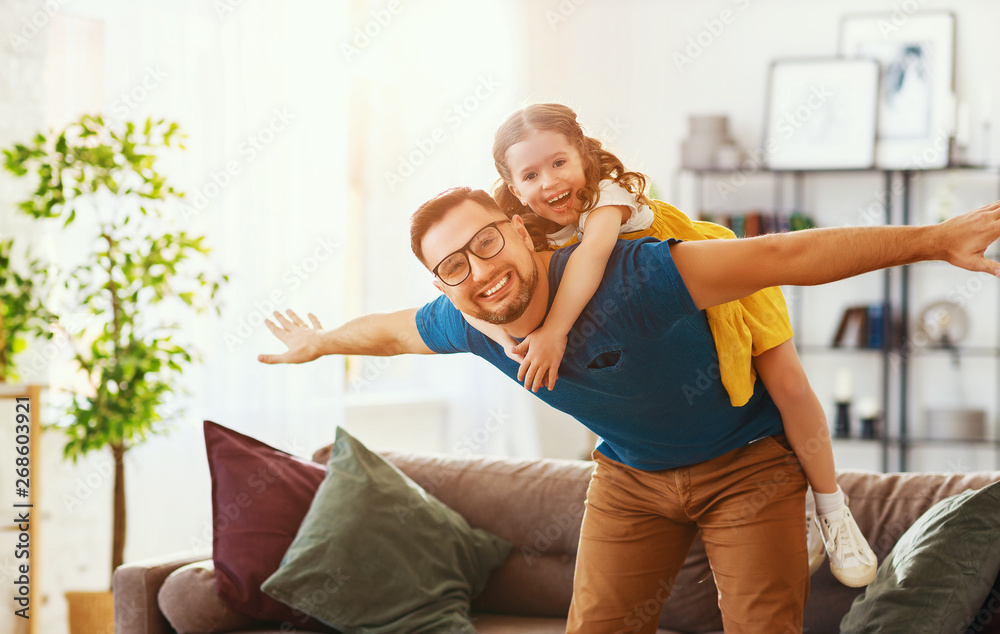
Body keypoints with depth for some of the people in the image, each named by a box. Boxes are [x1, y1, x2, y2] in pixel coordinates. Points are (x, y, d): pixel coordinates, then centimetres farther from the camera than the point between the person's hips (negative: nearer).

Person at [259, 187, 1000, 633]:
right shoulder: (461, 323, -16)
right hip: (632, 477, 5)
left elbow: (786, 255, -38)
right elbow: (386, 330, 8)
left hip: (745, 463, -5)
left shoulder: (626, 280, -36)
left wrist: (934, 240, -40)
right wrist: (319, 343, 28)